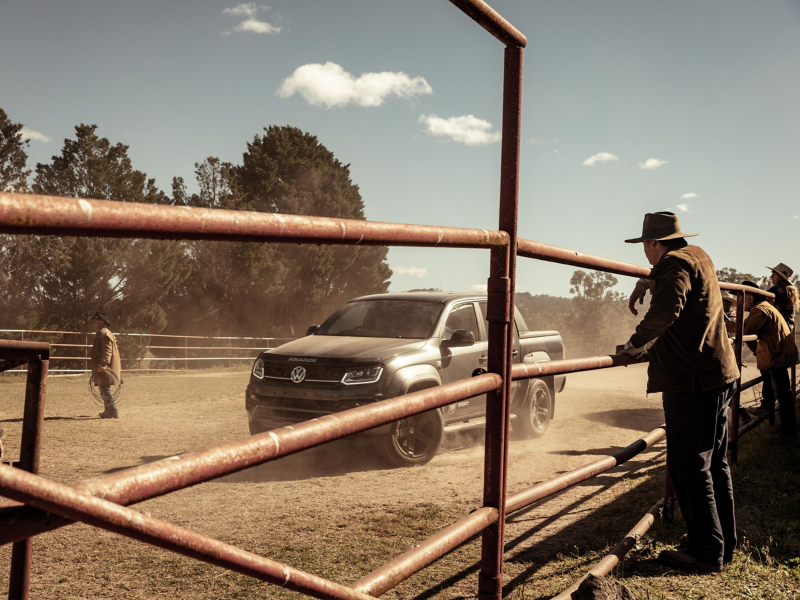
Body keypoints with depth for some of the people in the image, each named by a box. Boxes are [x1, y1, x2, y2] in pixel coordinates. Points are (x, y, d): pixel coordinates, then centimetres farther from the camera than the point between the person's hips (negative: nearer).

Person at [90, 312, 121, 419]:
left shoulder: (104, 334, -14)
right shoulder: (100, 334, 21)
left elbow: (107, 351, -23)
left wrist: (103, 364, -30)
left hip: (105, 369, -11)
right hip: (103, 369, 11)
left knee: (105, 390, -11)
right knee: (104, 390, 16)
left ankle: (114, 412, -10)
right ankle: (108, 411, 23)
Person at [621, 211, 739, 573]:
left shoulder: (675, 264, -13)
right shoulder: (699, 257, 18)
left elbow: (666, 310, -31)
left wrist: (636, 343, -19)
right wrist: (646, 283, 50)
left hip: (692, 382, -10)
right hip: (719, 375, 10)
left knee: (690, 466, -4)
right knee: (715, 463, 16)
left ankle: (706, 552, 2)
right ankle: (723, 544, 26)